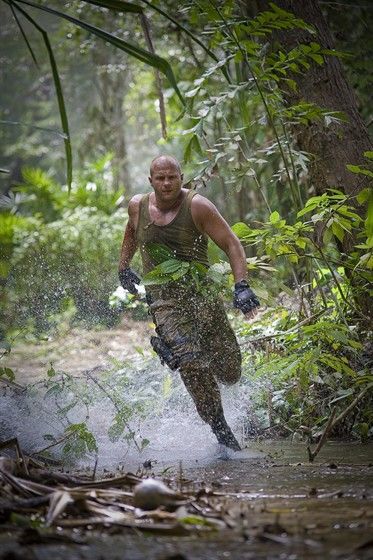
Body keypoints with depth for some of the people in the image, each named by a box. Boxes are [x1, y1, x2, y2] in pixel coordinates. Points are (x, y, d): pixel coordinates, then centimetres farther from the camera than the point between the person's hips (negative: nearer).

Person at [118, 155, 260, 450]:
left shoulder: (196, 206, -8)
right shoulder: (138, 206, 5)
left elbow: (231, 243, -10)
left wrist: (242, 285, -21)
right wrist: (124, 267, 31)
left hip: (202, 292, -1)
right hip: (164, 299, 1)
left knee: (230, 375, 0)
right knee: (191, 363, -24)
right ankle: (220, 429, -15)